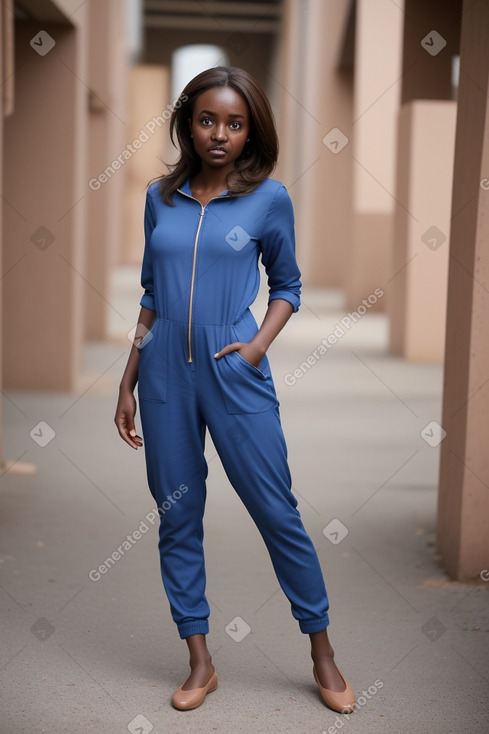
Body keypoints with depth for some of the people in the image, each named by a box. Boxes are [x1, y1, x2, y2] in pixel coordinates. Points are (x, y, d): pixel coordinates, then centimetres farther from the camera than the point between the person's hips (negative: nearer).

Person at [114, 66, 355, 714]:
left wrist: (258, 344, -8)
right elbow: (151, 295, 13)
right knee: (178, 516, 7)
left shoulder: (268, 198, -1)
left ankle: (324, 657, 16)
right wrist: (128, 384, 12)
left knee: (278, 513, 0)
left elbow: (287, 286, 10)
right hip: (165, 373, 3)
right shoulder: (161, 197, 7)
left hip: (234, 371, -3)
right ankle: (201, 662, 19)